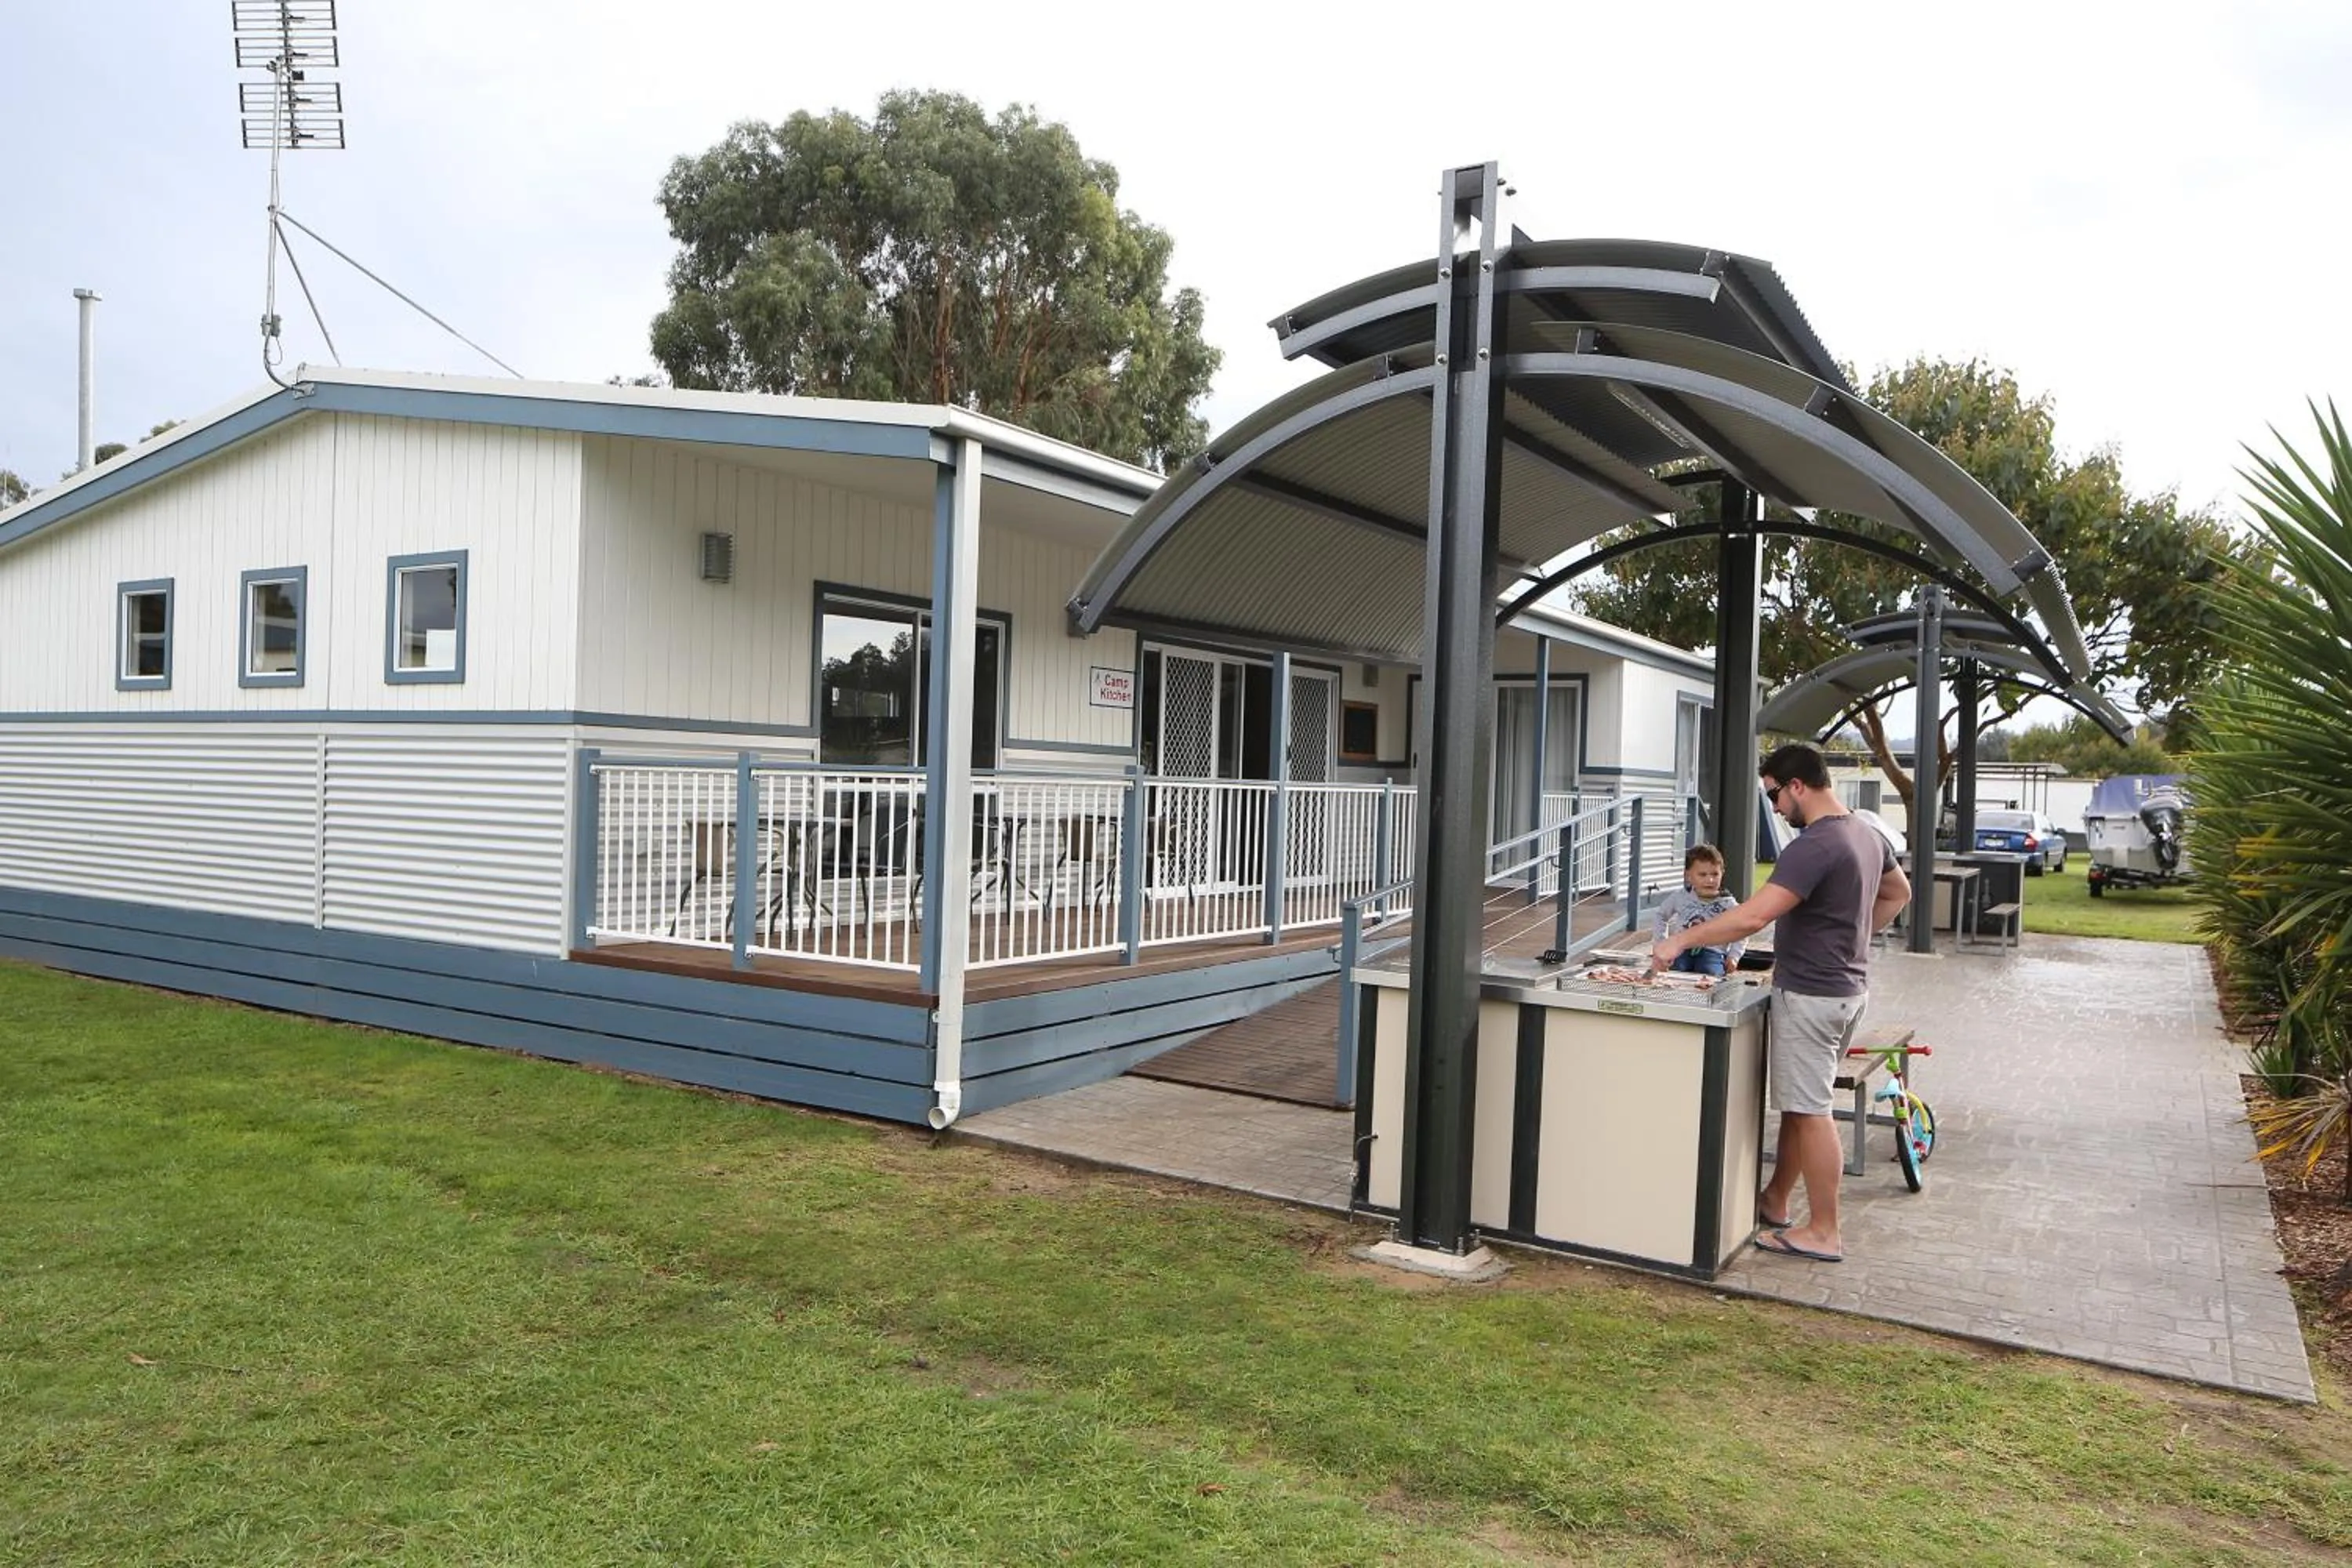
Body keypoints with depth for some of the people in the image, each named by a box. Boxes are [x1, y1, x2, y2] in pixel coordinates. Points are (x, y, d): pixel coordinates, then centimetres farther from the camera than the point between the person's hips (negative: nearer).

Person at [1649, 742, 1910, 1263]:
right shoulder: (1866, 835, 9)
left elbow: (1753, 916, -30)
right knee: (1800, 1102, 18)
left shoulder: (1814, 846, -23)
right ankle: (1775, 1202, 30)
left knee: (1809, 1110, -1)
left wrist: (1680, 941, -24)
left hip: (1810, 995, -10)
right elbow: (1898, 894, 26)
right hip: (1849, 987, 10)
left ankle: (1823, 1232, 8)